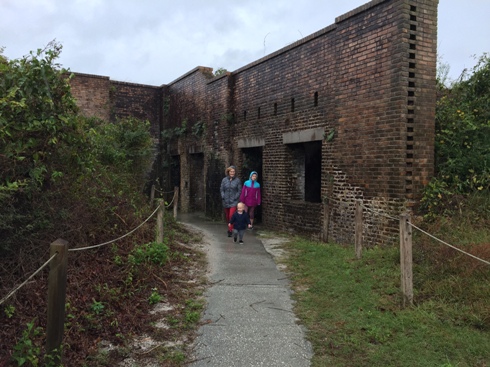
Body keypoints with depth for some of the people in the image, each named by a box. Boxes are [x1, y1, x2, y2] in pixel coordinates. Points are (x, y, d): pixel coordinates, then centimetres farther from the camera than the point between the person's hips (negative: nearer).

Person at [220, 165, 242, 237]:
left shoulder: (237, 180, -4)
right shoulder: (224, 180, 2)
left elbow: (239, 191, -2)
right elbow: (221, 189, 7)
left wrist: (235, 198, -11)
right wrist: (223, 197, -5)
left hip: (234, 201, -3)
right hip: (226, 201, 3)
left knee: (231, 216, -13)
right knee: (227, 216, 13)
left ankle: (230, 231, -9)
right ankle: (229, 228, 33)